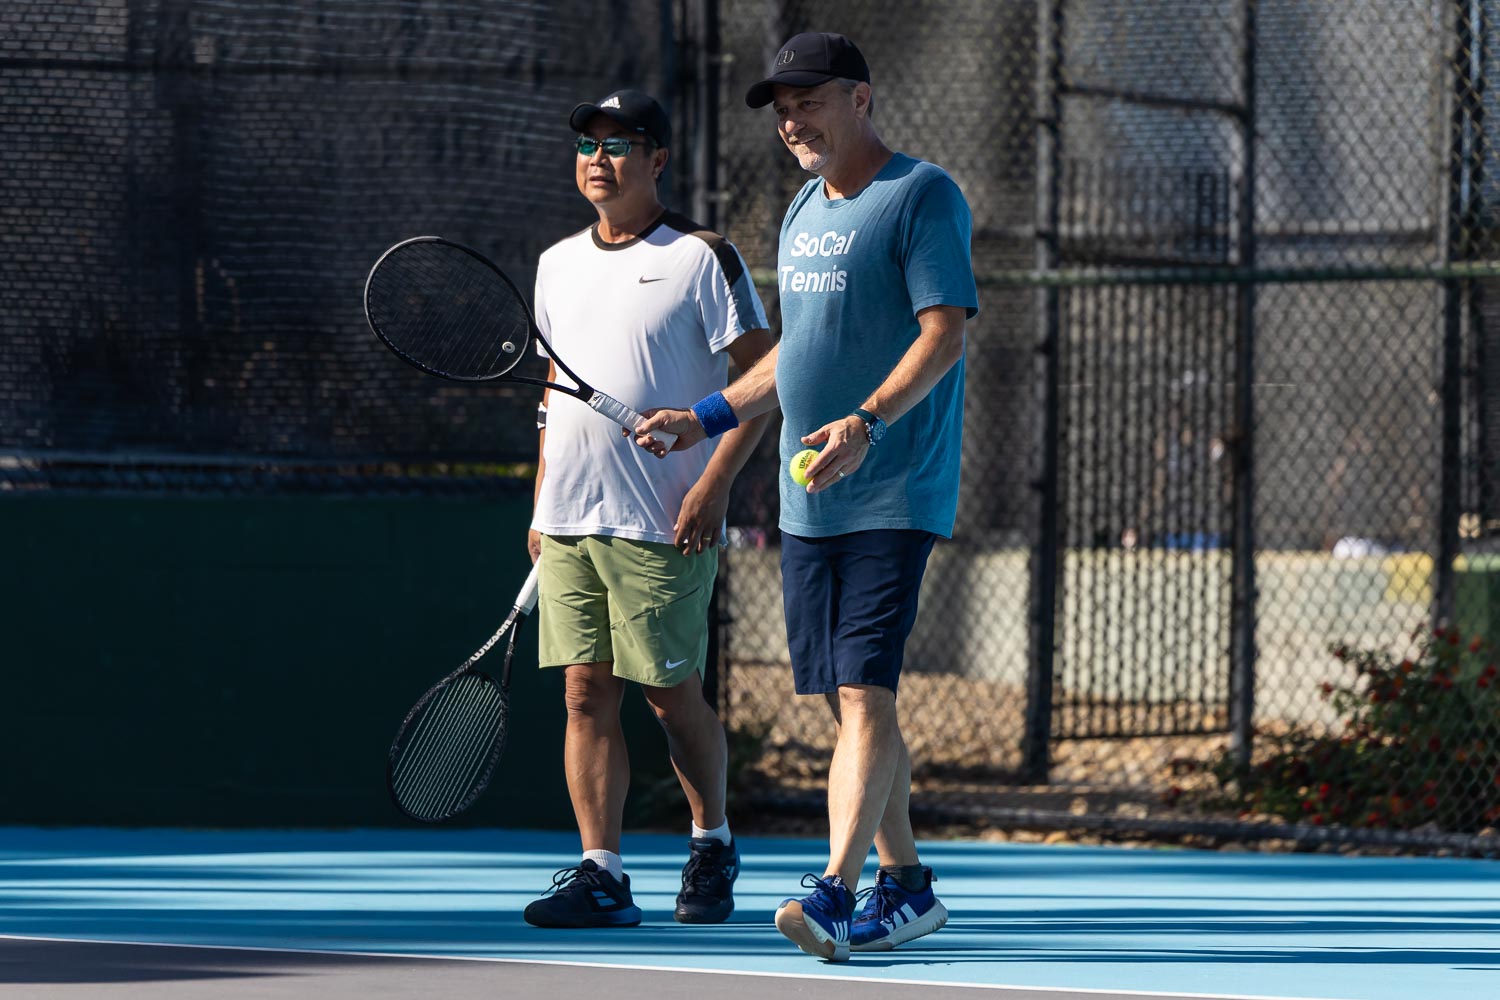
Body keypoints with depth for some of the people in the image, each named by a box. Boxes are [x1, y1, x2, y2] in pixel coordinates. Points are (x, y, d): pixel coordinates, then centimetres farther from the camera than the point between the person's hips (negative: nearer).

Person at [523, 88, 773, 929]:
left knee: (674, 694, 0)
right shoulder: (558, 265, 15)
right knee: (586, 690, 0)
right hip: (569, 520, 5)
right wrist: (542, 502, 16)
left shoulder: (701, 258, -4)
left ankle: (713, 844, 21)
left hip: (663, 522, -5)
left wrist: (714, 483, -16)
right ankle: (601, 875, 0)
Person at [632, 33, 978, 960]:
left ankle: (836, 890, -22)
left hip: (894, 494, -8)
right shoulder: (805, 212, 18)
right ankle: (906, 886, 18)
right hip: (809, 500, 8)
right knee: (852, 703, 9)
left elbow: (943, 334, -17)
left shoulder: (923, 196, -8)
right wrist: (706, 418, 20)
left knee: (864, 693, -15)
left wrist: (866, 422, -31)